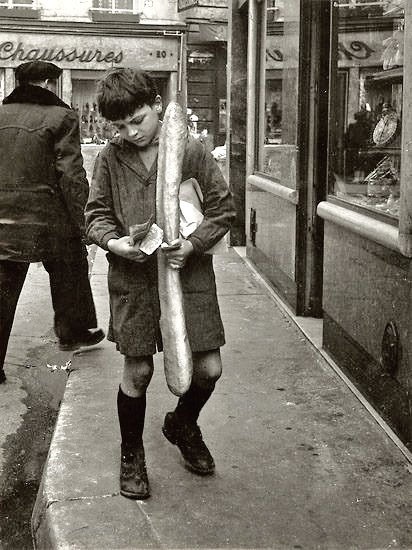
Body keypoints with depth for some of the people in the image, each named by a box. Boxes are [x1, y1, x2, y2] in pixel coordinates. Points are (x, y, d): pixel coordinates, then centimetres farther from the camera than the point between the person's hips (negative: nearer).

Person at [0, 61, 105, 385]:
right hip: (47, 220, -4)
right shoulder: (60, 116, -9)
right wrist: (79, 220, -5)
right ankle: (74, 331, 37)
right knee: (69, 273, 20)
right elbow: (71, 175, -12)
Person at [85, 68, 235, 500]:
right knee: (137, 371, 6)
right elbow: (96, 214, 7)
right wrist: (113, 241, -14)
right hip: (133, 277, 0)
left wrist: (191, 244, -15)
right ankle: (131, 454, 29)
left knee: (208, 368, 4)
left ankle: (182, 424, 36)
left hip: (189, 273, 0)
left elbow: (223, 208, 0)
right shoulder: (110, 158, 1)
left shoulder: (191, 151, -3)